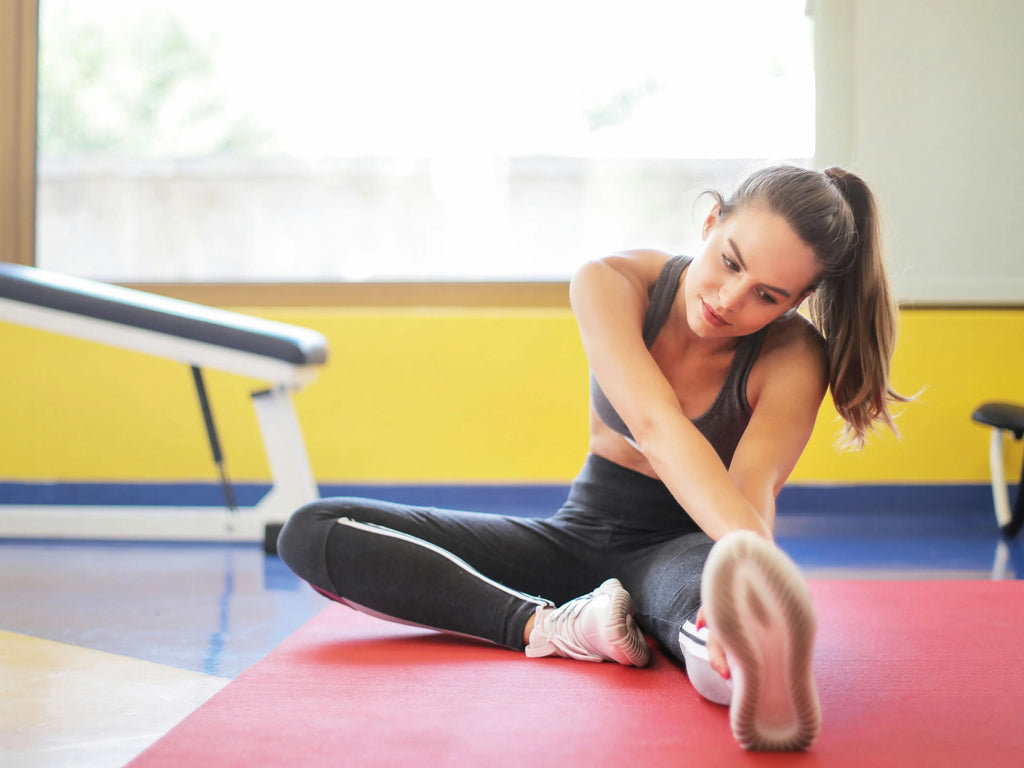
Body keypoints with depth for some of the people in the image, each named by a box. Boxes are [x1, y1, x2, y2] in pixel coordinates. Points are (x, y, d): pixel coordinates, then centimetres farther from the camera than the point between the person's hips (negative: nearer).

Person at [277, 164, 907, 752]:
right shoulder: (609, 284, -17)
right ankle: (552, 627, -34)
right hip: (582, 535, 3)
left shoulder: (794, 358, -17)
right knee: (312, 533, -16)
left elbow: (754, 485, -33)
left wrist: (750, 558, -59)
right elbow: (654, 425, -33)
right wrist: (745, 538, -52)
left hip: (686, 546, -3)